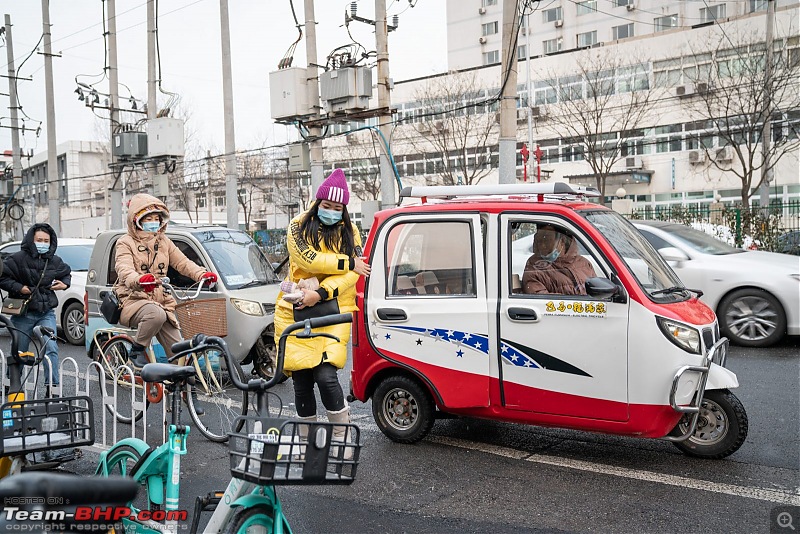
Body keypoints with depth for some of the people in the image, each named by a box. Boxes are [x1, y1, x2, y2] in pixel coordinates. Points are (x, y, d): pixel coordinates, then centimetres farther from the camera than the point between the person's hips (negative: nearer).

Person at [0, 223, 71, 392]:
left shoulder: (55, 261, 6)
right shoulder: (18, 258, -7)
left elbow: (67, 273, 25)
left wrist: (65, 284, 6)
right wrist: (18, 288, -16)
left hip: (47, 313, 2)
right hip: (23, 313, -2)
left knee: (51, 348, -15)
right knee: (18, 352, 9)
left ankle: (52, 386, -13)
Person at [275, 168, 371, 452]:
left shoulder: (349, 232, 8)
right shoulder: (299, 226, 5)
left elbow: (351, 275, -4)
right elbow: (307, 259, -13)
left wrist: (319, 294, -18)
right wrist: (348, 262, -9)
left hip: (332, 311, -1)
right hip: (294, 311, 1)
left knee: (325, 375, -16)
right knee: (301, 381, 6)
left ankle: (341, 437, 3)